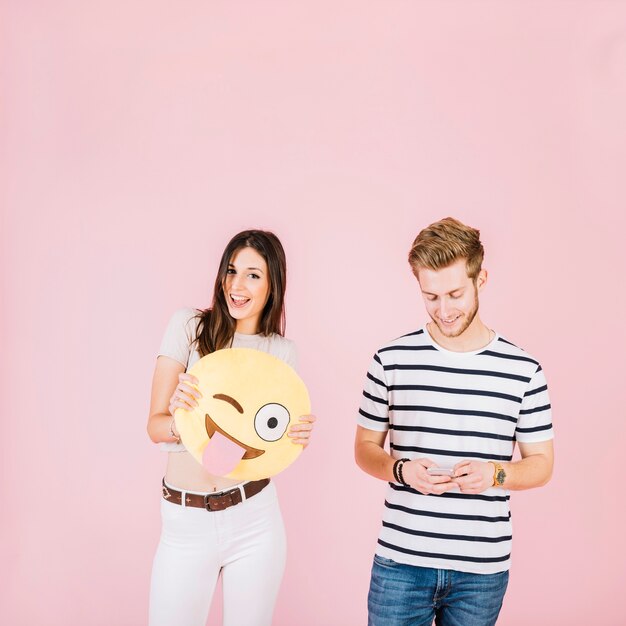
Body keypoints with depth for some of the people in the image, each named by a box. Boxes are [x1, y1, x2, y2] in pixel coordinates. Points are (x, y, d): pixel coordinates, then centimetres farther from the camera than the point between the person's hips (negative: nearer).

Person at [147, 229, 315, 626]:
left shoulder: (283, 351, 3)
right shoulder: (189, 325, -4)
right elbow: (155, 426, -8)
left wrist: (297, 435, -17)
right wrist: (180, 419, -31)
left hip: (254, 518, 2)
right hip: (185, 522, -1)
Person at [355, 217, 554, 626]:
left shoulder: (524, 371, -2)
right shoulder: (391, 361, -1)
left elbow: (542, 464, 5)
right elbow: (365, 447, 7)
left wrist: (495, 474, -16)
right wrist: (401, 470, -14)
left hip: (483, 569, 0)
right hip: (400, 562, 0)